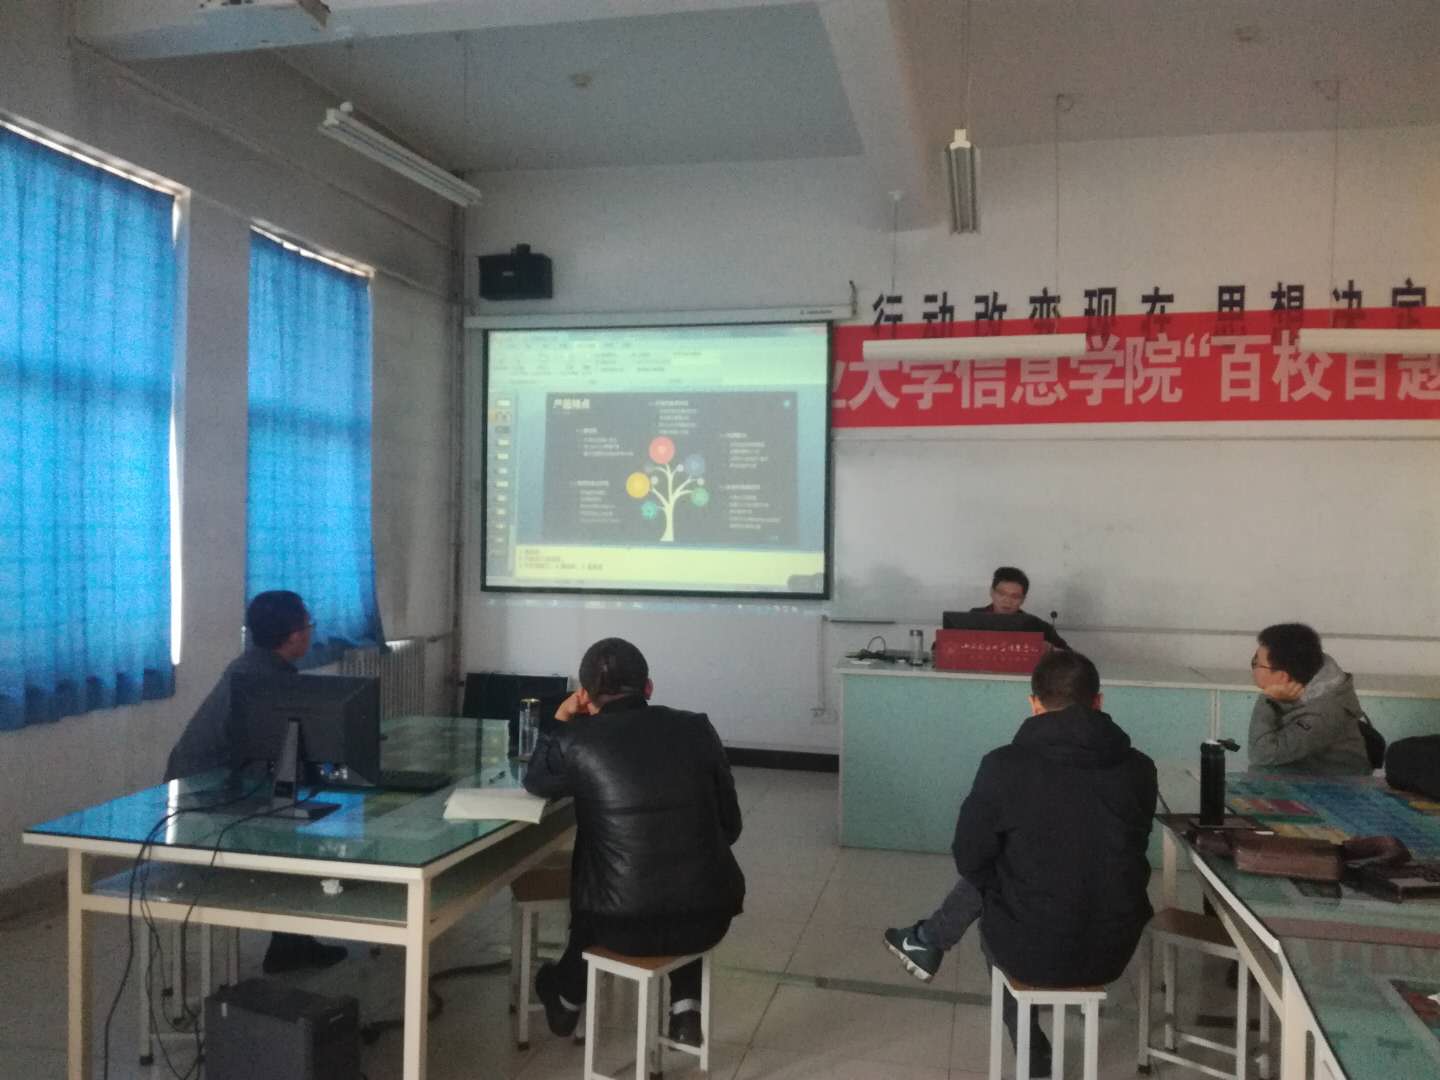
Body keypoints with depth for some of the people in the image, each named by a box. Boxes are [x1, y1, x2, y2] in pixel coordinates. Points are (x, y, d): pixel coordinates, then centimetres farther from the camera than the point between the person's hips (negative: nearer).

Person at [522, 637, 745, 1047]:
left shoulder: (576, 740, -8)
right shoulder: (697, 729, -3)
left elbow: (535, 783, 15)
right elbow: (730, 827, 6)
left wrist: (559, 721, 13)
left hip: (622, 926, -1)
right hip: (708, 920, 1)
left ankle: (568, 999, 58)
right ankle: (685, 1007, 31)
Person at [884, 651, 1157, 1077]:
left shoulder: (1005, 766, -15)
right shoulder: (1140, 769, -4)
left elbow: (970, 861, -4)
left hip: (1030, 951, -3)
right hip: (1113, 950, 4)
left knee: (987, 881, 31)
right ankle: (929, 943, 49)